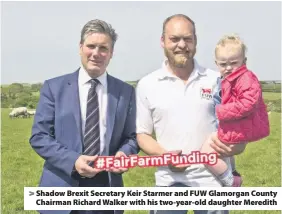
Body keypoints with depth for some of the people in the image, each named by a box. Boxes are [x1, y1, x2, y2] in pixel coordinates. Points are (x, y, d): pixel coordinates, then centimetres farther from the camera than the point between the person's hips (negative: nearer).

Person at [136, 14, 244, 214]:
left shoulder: (217, 80, 1)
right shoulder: (147, 84, 1)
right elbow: (142, 133, 4)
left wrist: (235, 146, -13)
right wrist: (163, 154, -15)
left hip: (212, 179, 1)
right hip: (169, 180, 0)